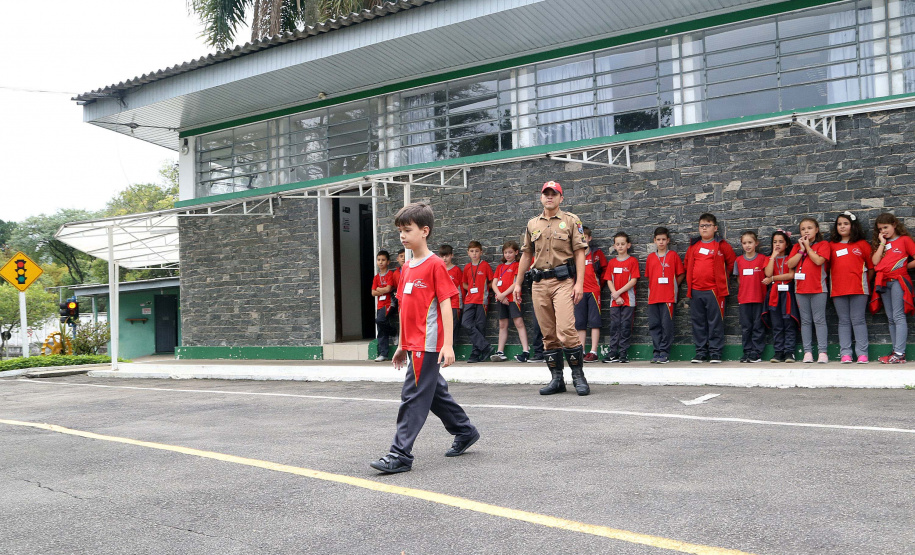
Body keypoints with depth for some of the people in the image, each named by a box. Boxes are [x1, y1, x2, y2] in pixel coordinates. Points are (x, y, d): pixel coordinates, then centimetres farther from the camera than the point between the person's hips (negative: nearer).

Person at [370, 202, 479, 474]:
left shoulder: (435, 265, -10)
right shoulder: (407, 268, 14)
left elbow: (446, 304, -13)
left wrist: (447, 345, -18)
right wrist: (402, 345, 20)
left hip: (428, 344, -9)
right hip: (413, 344, 9)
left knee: (413, 396, -7)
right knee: (434, 391, 18)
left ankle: (400, 455, -2)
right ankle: (465, 432, 34)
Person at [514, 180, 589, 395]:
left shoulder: (570, 220, 5)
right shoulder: (532, 224, 16)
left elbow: (579, 252, -1)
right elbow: (526, 254, 21)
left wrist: (579, 282, -10)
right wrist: (518, 282, 17)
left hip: (563, 281, -4)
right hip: (539, 283, 4)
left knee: (566, 329, -17)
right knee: (548, 333, 5)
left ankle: (578, 376, -4)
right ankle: (556, 379, 12)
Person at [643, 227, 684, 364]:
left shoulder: (673, 255, 2)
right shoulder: (651, 257, 12)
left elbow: (681, 274, 5)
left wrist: (673, 286, 1)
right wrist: (653, 289, 10)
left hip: (668, 297, -4)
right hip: (653, 296, 4)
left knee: (666, 325, -4)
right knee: (654, 325, 4)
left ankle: (664, 353, 2)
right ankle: (657, 351, 12)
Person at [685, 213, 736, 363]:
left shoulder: (721, 245, 1)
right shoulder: (693, 245, 13)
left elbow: (732, 262, 8)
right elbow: (688, 264, 24)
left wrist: (723, 276, 8)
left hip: (714, 290, -4)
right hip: (695, 290, 4)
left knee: (715, 322, -2)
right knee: (698, 323, 7)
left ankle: (715, 353, 4)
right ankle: (700, 352, 14)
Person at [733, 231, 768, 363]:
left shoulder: (762, 258, 1)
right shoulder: (738, 260, 9)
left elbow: (767, 275, 1)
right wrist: (741, 293, 4)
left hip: (759, 298, -3)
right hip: (743, 298, 3)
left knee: (758, 326, 1)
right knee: (745, 327, 6)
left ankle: (756, 352, 5)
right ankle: (747, 352, 12)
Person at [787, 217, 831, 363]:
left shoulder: (823, 245, 2)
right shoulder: (797, 246, 14)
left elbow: (818, 260, -16)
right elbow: (790, 264, 1)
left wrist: (808, 246, -7)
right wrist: (802, 249, -5)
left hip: (818, 288, -4)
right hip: (800, 288, 4)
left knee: (819, 320, -4)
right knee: (805, 321, 6)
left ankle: (822, 352, -3)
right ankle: (807, 351, 8)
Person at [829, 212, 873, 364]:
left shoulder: (862, 244, 6)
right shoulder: (832, 245, 11)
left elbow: (871, 266, 8)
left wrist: (864, 283, 7)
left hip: (858, 288, -2)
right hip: (838, 289, 2)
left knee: (858, 320, -3)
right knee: (844, 321, 5)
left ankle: (862, 353, 1)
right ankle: (845, 353, 6)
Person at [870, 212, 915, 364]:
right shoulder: (880, 243, 17)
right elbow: (875, 261, 1)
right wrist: (882, 243, 2)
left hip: (897, 280, -6)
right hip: (883, 282, 6)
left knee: (898, 316, -12)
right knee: (891, 318, 7)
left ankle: (899, 353, -16)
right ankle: (896, 352, 9)